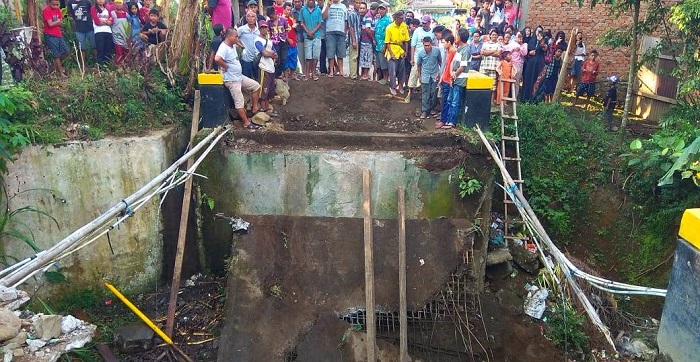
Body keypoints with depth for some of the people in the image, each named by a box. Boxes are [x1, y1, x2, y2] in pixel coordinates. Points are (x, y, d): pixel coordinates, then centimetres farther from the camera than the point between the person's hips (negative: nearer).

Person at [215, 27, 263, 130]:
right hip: (231, 80, -10)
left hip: (240, 76, 10)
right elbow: (217, 59, -39)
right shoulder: (224, 48, -21)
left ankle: (255, 108, 21)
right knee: (239, 102, -4)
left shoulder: (233, 46, 8)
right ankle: (246, 123, 4)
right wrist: (225, 66, -24)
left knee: (256, 86, 14)